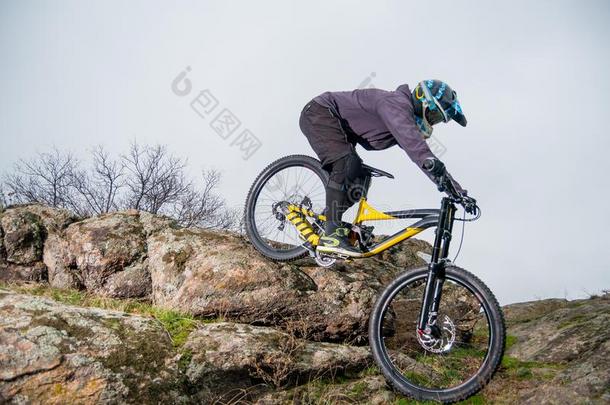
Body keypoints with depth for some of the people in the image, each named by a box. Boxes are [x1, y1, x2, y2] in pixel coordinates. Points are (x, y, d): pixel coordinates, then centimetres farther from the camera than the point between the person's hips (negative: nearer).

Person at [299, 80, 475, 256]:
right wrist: (429, 160, -58)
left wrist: (459, 191, 3)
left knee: (356, 182, 3)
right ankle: (331, 235, -27)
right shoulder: (398, 103, -21)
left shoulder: (412, 122, 9)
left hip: (337, 124, 10)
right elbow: (407, 134, -43)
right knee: (347, 164, -28)